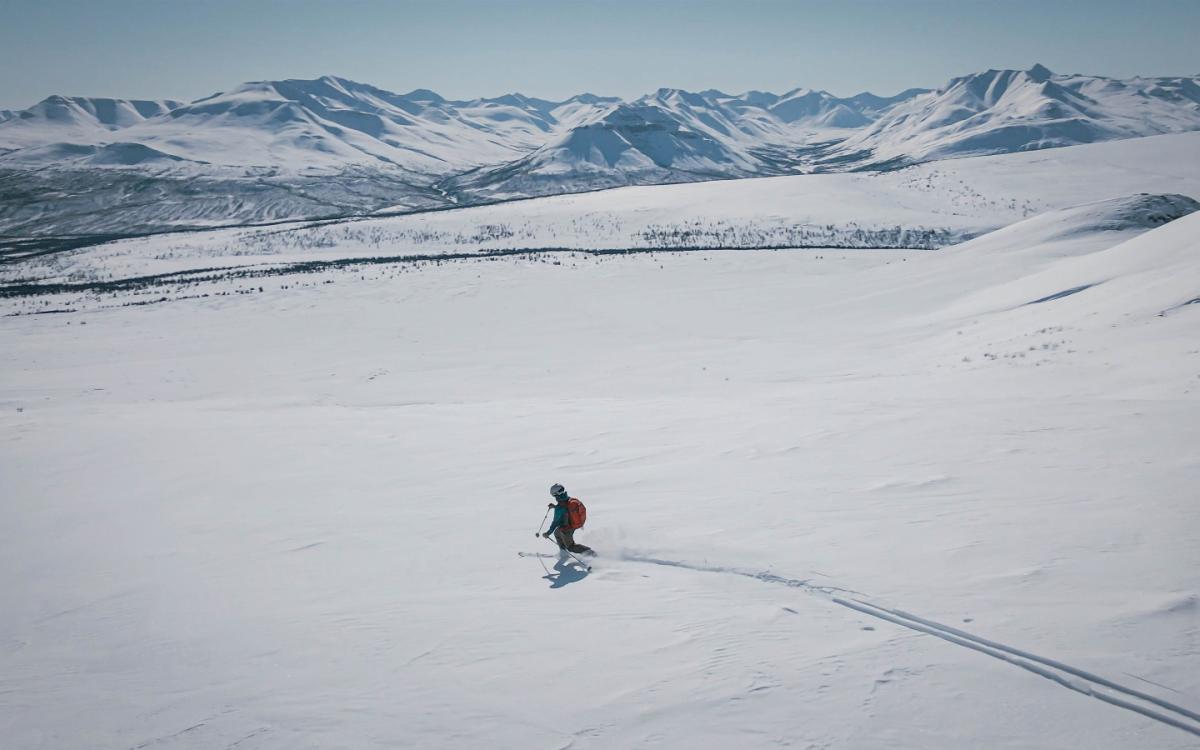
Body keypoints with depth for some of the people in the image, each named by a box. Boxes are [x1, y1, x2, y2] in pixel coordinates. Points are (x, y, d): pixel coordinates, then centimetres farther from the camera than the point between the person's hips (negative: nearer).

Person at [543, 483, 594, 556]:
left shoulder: (559, 508, -33)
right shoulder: (569, 499, -10)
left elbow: (556, 522, -25)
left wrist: (548, 533, -15)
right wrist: (554, 506, 18)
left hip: (566, 530, -8)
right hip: (573, 525, 8)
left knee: (570, 547, 14)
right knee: (557, 533, 32)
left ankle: (588, 551, 6)